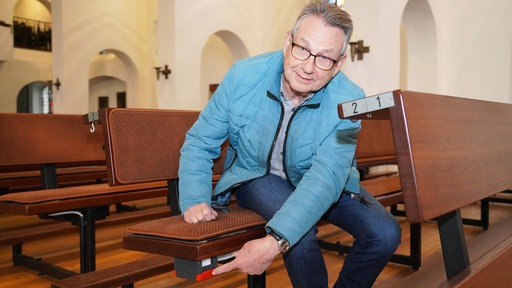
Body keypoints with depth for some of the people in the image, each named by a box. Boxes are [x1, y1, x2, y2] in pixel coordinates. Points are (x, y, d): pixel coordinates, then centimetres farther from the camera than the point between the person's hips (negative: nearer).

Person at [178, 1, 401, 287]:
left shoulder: (348, 101, -25)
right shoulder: (243, 76, -22)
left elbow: (326, 178, -36)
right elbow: (200, 142, -11)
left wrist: (275, 242, -48)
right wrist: (194, 199, -27)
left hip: (325, 183, 2)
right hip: (257, 176, -1)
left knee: (385, 233, -19)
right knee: (301, 232, -32)